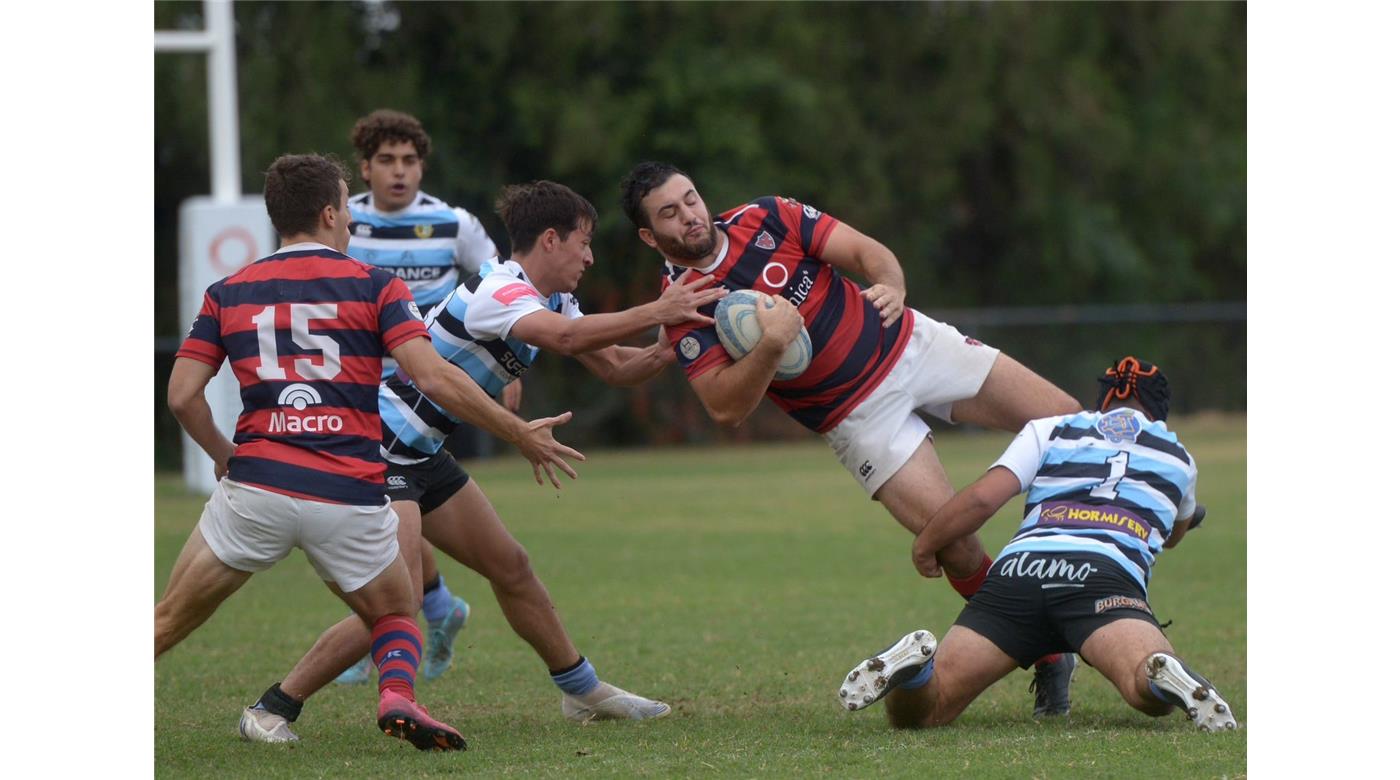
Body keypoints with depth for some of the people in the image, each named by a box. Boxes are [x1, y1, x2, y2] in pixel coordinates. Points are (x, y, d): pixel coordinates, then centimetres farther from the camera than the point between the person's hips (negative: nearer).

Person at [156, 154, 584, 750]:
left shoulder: (228, 293, 11)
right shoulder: (372, 286, 4)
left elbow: (182, 395, 5)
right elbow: (434, 378, -6)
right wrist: (521, 434, 3)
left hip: (255, 484, 1)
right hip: (349, 497, -1)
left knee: (167, 622, 11)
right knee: (396, 621, 20)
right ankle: (398, 696, -11)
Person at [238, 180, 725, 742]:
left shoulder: (550, 302, 10)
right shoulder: (498, 292, -21)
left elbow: (615, 367, 13)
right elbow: (567, 339, -39)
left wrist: (671, 347, -5)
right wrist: (658, 312, -36)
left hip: (420, 455, 10)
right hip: (378, 452, -10)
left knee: (510, 568, 16)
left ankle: (583, 692, 30)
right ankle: (272, 711, -11)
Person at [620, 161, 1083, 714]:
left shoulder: (766, 219, -3)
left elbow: (868, 252, -5)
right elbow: (725, 409, -20)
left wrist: (889, 286, -27)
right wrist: (772, 345, -35)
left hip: (910, 343, 3)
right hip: (857, 416, -3)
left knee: (1068, 422, -5)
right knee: (952, 543, -17)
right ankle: (1046, 658, 1)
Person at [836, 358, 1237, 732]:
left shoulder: (1051, 429, 28)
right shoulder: (1179, 457, 31)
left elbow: (983, 497, 14)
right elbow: (1174, 536, 51)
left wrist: (925, 544, 30)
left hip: (1019, 566, 1)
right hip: (1106, 575, -1)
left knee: (914, 711, 3)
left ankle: (917, 665, -33)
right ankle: (1162, 675, -58)